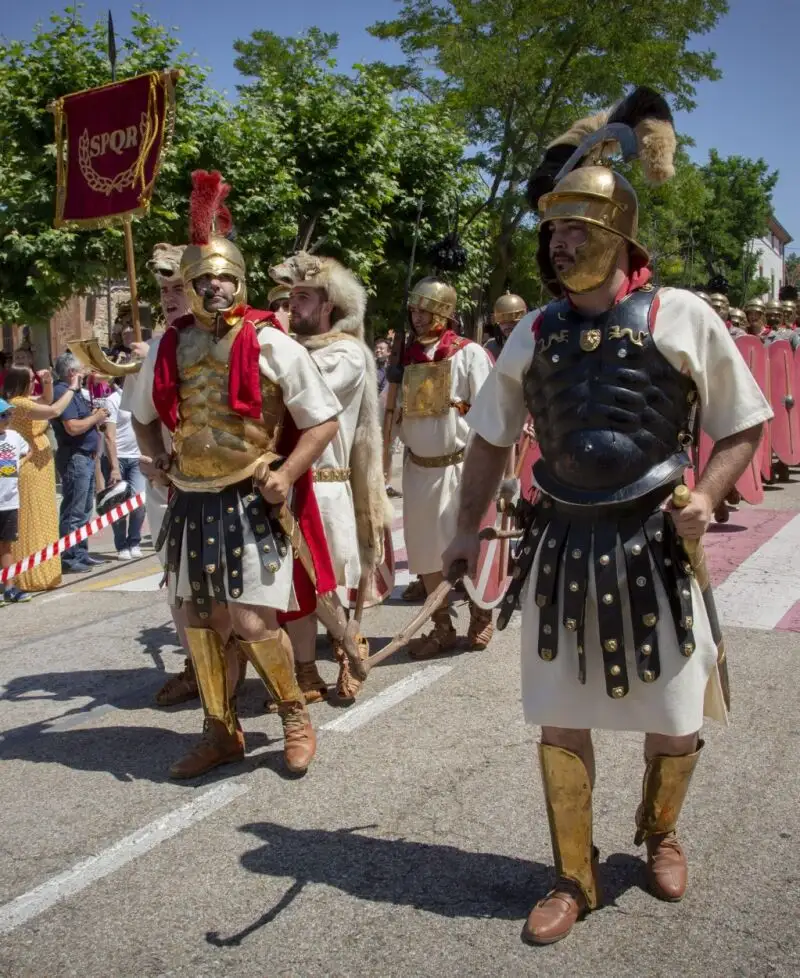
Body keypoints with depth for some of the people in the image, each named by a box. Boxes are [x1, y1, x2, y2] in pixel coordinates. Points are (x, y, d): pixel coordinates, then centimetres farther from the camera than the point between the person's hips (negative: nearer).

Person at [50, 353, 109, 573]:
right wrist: (95, 417, -10)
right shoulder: (62, 392, -14)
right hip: (74, 458, -11)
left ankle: (80, 553, 25)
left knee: (84, 509, 16)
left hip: (85, 457, 11)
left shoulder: (71, 391, 17)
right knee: (74, 512, -7)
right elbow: (73, 427, -23)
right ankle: (68, 559, -2)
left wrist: (94, 416, 5)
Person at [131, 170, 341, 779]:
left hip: (254, 505, -5)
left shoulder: (272, 345, -9)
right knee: (202, 622, 12)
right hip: (192, 505, 5)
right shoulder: (169, 349, 5)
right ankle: (222, 732, 29)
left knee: (252, 623, -10)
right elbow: (144, 418, 22)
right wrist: (164, 465, 7)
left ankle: (295, 714, 17)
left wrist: (284, 476, -15)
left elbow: (324, 421, -5)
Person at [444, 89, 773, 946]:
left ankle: (658, 834, 42)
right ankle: (574, 878, 28)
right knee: (560, 722, 9)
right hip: (561, 549, 3)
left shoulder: (680, 318, -6)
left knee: (672, 724, 10)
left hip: (653, 547, -2)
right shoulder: (533, 336, 4)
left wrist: (706, 495, -15)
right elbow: (490, 440, 13)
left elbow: (743, 427, 2)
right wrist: (469, 528, 6)